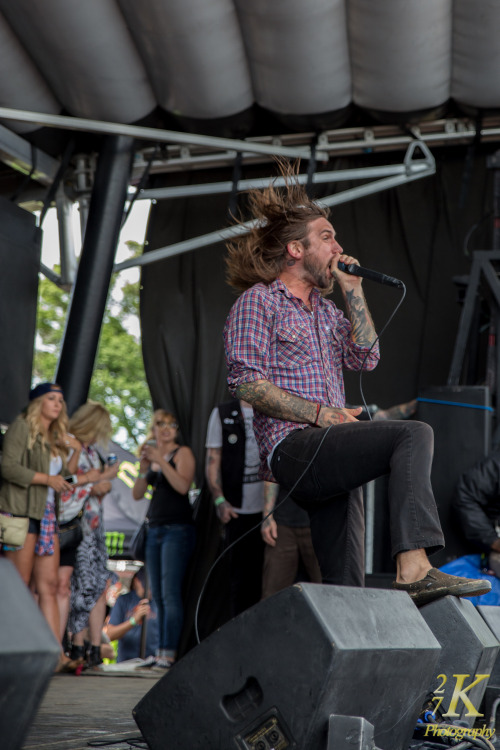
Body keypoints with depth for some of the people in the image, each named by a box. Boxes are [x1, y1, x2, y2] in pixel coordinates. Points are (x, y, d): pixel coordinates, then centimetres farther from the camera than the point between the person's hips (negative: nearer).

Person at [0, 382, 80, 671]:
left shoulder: (55, 438, 22)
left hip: (47, 515, 7)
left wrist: (76, 452, 10)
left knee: (49, 585, -1)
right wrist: (46, 479, -14)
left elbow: (64, 478, 23)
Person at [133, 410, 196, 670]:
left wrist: (160, 460, -21)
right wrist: (143, 468, -6)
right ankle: (160, 651, 9)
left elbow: (183, 486, -18)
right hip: (155, 529, 7)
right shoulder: (152, 455, 16)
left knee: (170, 593, -14)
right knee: (158, 596, 6)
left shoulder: (182, 453, -2)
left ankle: (169, 653, -16)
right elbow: (137, 494, 9)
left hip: (177, 529, -7)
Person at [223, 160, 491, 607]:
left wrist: (353, 290, 12)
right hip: (292, 448, -8)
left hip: (329, 459, 8)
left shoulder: (324, 309, 27)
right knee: (414, 434, -25)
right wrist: (318, 412, -14)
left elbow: (365, 357, 14)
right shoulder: (258, 301, 4)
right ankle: (414, 567, -35)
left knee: (346, 582, 1)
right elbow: (245, 381, -8)